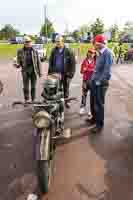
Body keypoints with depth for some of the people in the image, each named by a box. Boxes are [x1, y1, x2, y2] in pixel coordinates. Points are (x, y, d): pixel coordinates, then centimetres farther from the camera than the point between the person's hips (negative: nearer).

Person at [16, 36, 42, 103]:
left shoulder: (34, 51, 3)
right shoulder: (20, 51, 3)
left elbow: (38, 62, 5)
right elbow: (19, 61, 6)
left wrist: (40, 72, 2)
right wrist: (18, 65, -18)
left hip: (34, 70, 0)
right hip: (25, 71, 0)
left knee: (33, 86, 7)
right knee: (26, 87, 4)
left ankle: (33, 100, 19)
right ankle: (26, 100, 17)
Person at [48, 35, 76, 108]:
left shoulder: (68, 51, -6)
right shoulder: (54, 51, 7)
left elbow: (73, 63, -8)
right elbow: (50, 62, 12)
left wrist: (71, 73, -13)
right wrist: (50, 71, 7)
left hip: (65, 74, -3)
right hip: (55, 73, 3)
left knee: (66, 89, 11)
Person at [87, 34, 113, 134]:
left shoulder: (108, 53, -15)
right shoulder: (100, 53, 12)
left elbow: (107, 70, -21)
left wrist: (99, 81, -18)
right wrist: (93, 79, 12)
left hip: (101, 83, -8)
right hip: (94, 82, 9)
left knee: (99, 104, 1)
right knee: (93, 102, 18)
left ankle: (100, 124, 16)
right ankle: (94, 118, 38)